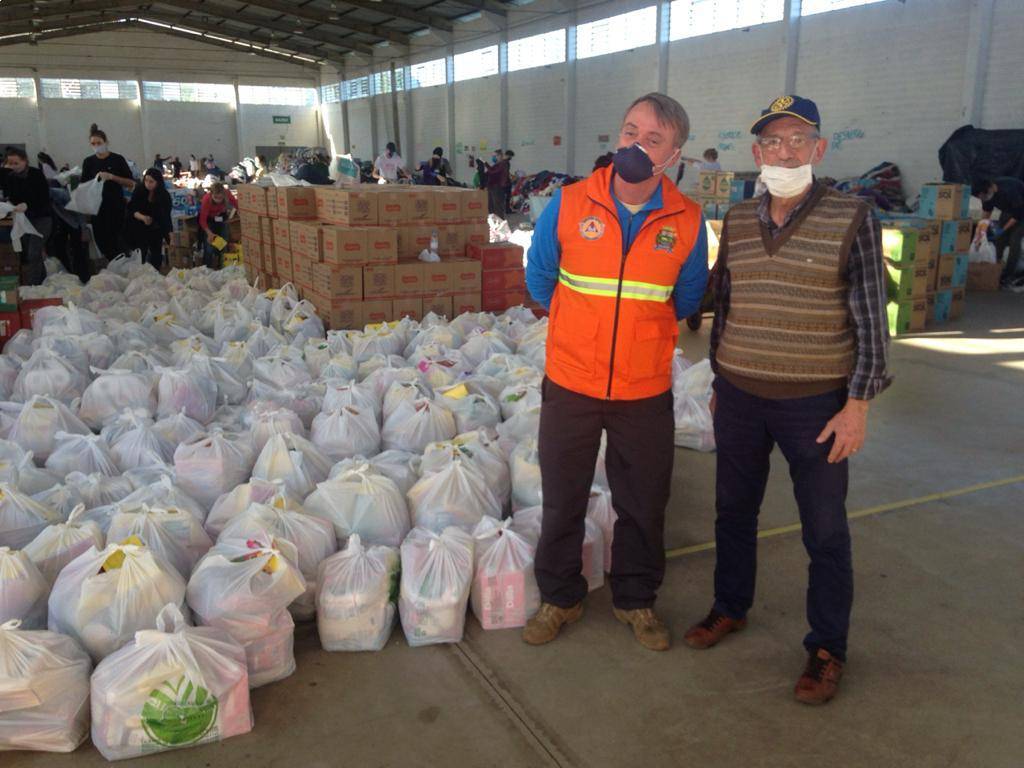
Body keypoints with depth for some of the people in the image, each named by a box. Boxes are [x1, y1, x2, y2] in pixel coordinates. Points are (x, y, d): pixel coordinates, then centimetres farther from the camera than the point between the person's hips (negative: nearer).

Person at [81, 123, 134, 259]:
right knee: (101, 240, 4)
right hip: (97, 206, 3)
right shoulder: (88, 162, 7)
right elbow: (83, 185, 11)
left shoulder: (117, 159, -1)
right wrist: (95, 179, -10)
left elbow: (131, 183, -4)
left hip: (116, 206, -3)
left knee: (116, 241, -6)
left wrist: (112, 177, -17)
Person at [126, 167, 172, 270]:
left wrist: (169, 232, -11)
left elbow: (166, 216, -4)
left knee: (156, 260, 4)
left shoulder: (164, 196, -7)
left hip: (156, 231, 1)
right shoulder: (139, 191, -8)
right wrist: (143, 217, -29)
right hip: (139, 231, -1)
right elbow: (132, 210, -10)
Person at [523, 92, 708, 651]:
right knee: (562, 501, 12)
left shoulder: (687, 221, -5)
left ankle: (636, 600, 35)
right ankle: (560, 598, 33)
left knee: (643, 504, 13)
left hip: (646, 391, 1)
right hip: (570, 385, 0)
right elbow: (540, 279, 7)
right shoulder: (568, 205, -7)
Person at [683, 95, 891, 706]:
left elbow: (871, 317, -7)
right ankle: (731, 608, 39)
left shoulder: (852, 219, -7)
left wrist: (858, 404, -10)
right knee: (734, 510, 17)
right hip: (740, 397, 4)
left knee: (825, 529, 7)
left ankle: (828, 648, 25)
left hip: (816, 403, -4)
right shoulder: (737, 220, 5)